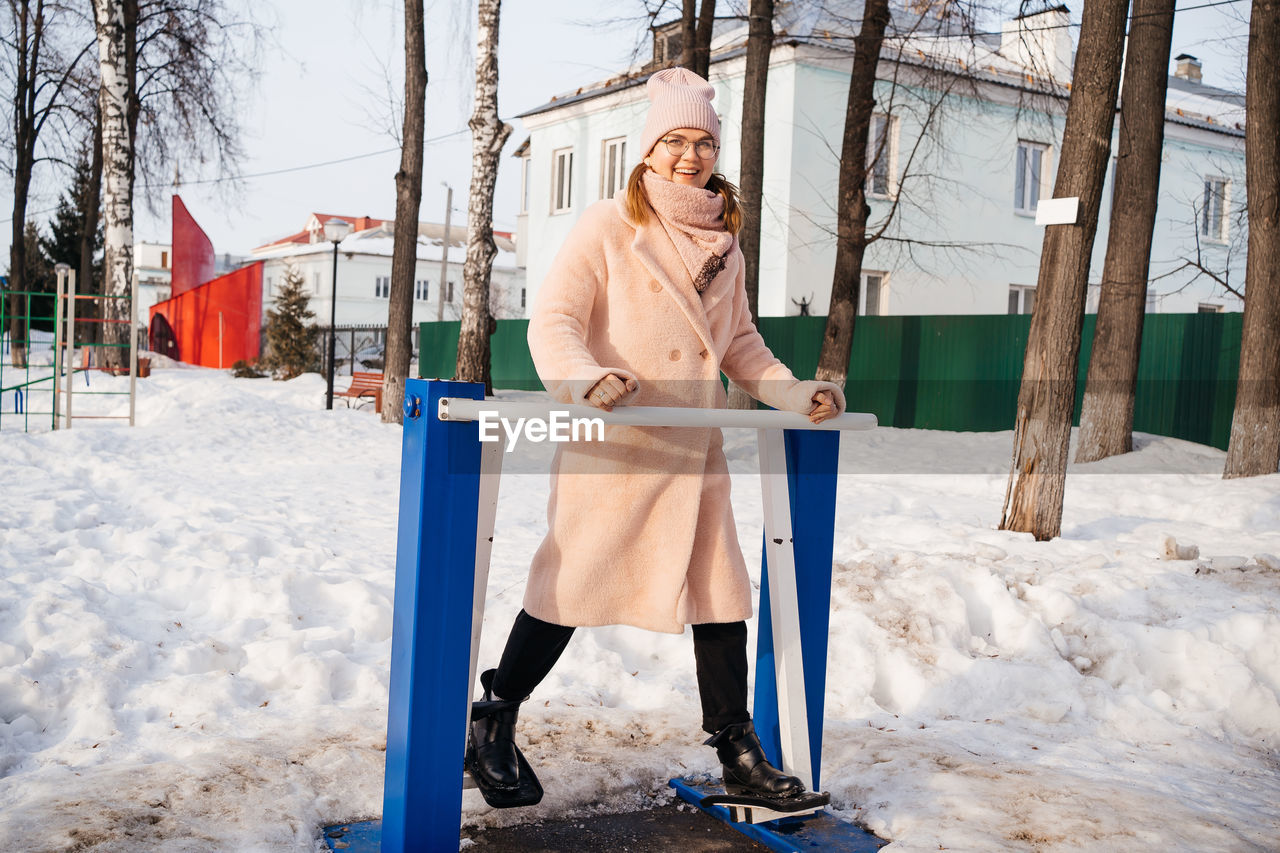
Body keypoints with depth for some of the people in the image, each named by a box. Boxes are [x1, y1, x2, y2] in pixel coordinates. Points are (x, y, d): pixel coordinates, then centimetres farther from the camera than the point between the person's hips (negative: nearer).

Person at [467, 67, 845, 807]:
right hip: (613, 444, -5)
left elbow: (741, 343, 20)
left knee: (721, 589, 7)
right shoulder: (609, 227, -4)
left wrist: (794, 393, 4)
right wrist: (585, 379, -32)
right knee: (572, 585, 1)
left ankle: (738, 751, 19)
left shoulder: (724, 241, 13)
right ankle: (494, 722, 21)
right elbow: (554, 322, -12)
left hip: (695, 447, 6)